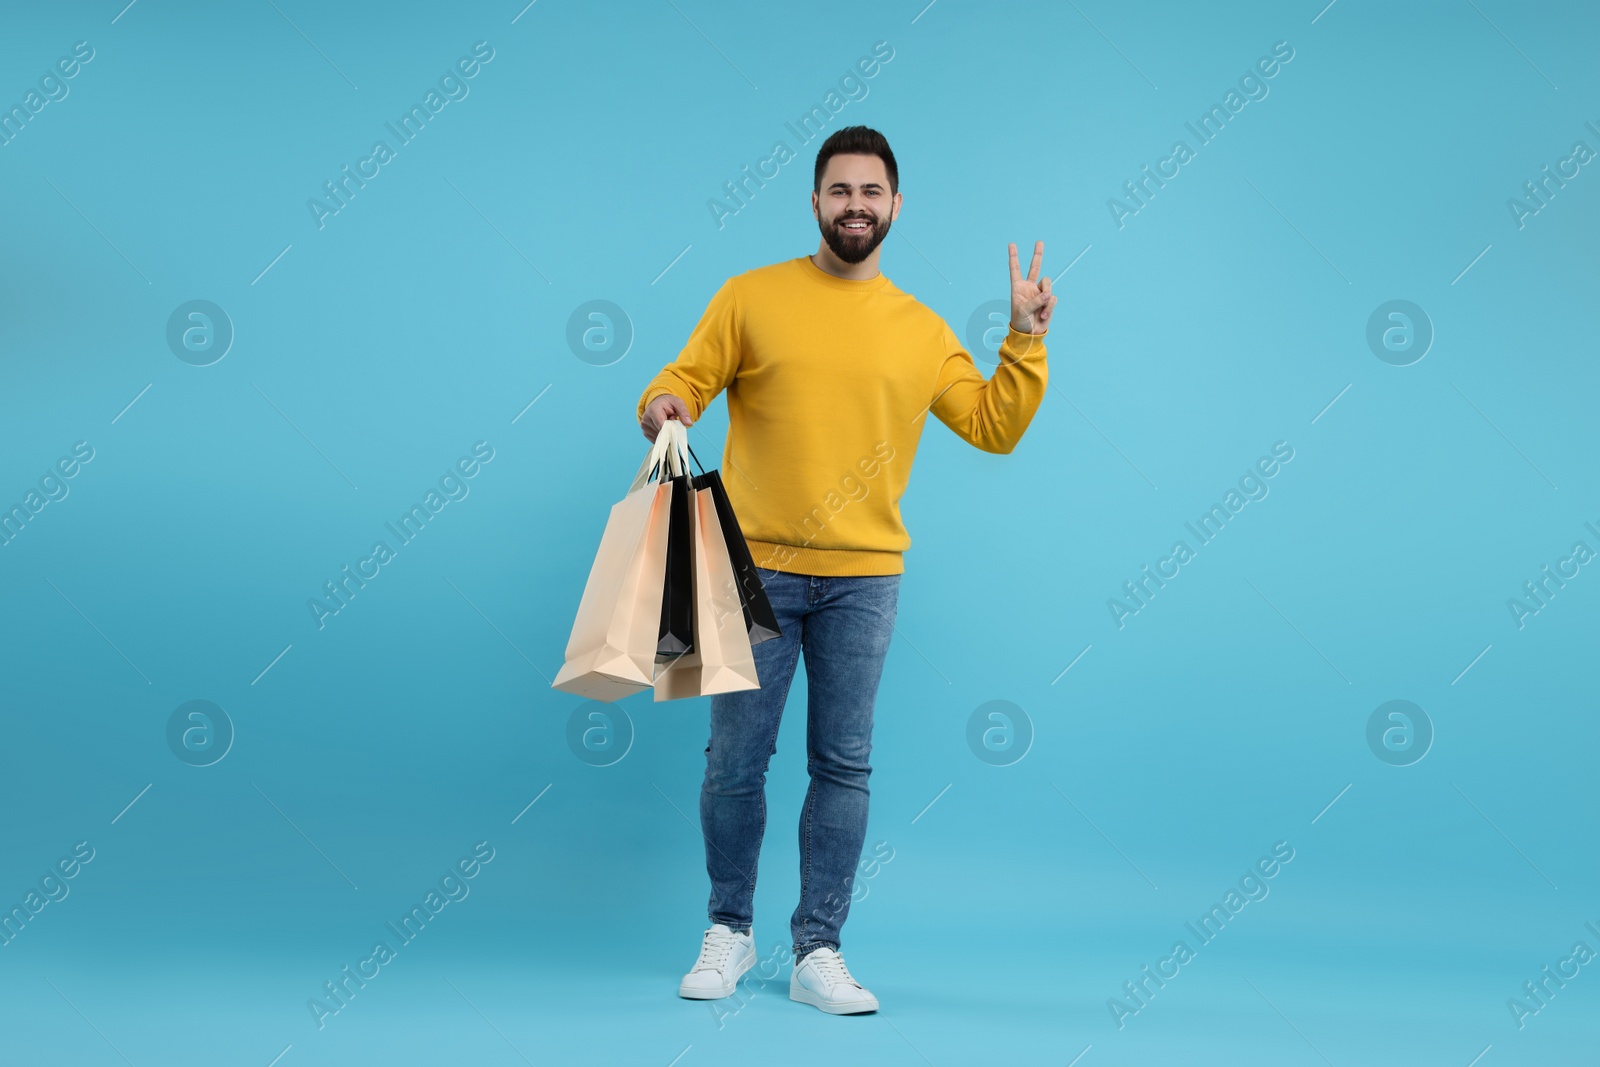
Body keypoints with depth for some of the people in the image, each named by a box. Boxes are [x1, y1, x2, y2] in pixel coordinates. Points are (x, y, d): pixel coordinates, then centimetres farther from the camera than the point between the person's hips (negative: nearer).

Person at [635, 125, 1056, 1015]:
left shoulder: (924, 331, 9)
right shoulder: (752, 296, 3)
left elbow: (995, 427, 10)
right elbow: (688, 376, 3)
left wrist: (1026, 341, 0)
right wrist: (665, 404, -19)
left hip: (864, 578, 2)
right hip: (756, 568, -1)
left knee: (844, 766, 3)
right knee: (736, 759, 4)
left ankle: (819, 951, 14)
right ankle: (730, 933, 23)